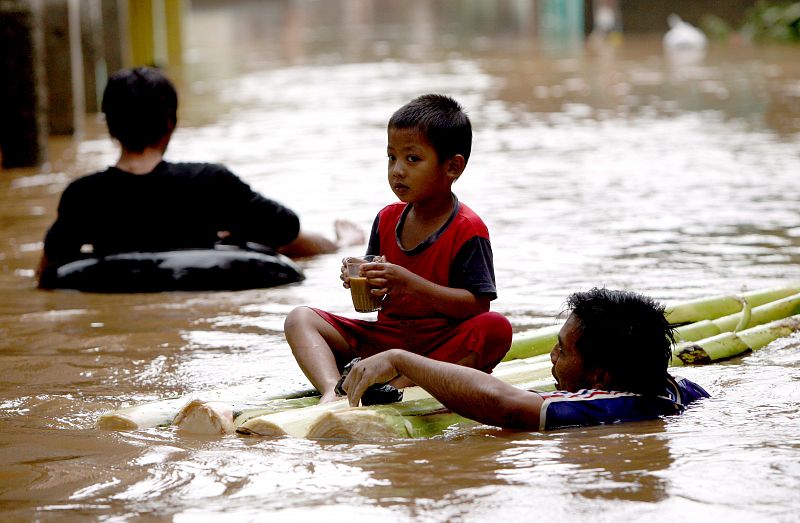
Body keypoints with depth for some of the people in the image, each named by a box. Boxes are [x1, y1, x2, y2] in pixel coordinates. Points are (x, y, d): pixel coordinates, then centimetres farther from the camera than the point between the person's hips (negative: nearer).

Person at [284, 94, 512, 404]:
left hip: (443, 347, -5)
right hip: (385, 337, 5)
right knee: (301, 319, -7)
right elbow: (374, 297, 14)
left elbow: (477, 304, -19)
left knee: (496, 328, -34)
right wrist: (360, 282, -10)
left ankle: (398, 386, -39)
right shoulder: (387, 219, 8)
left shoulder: (468, 230, -10)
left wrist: (411, 284, -26)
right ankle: (332, 392, -37)